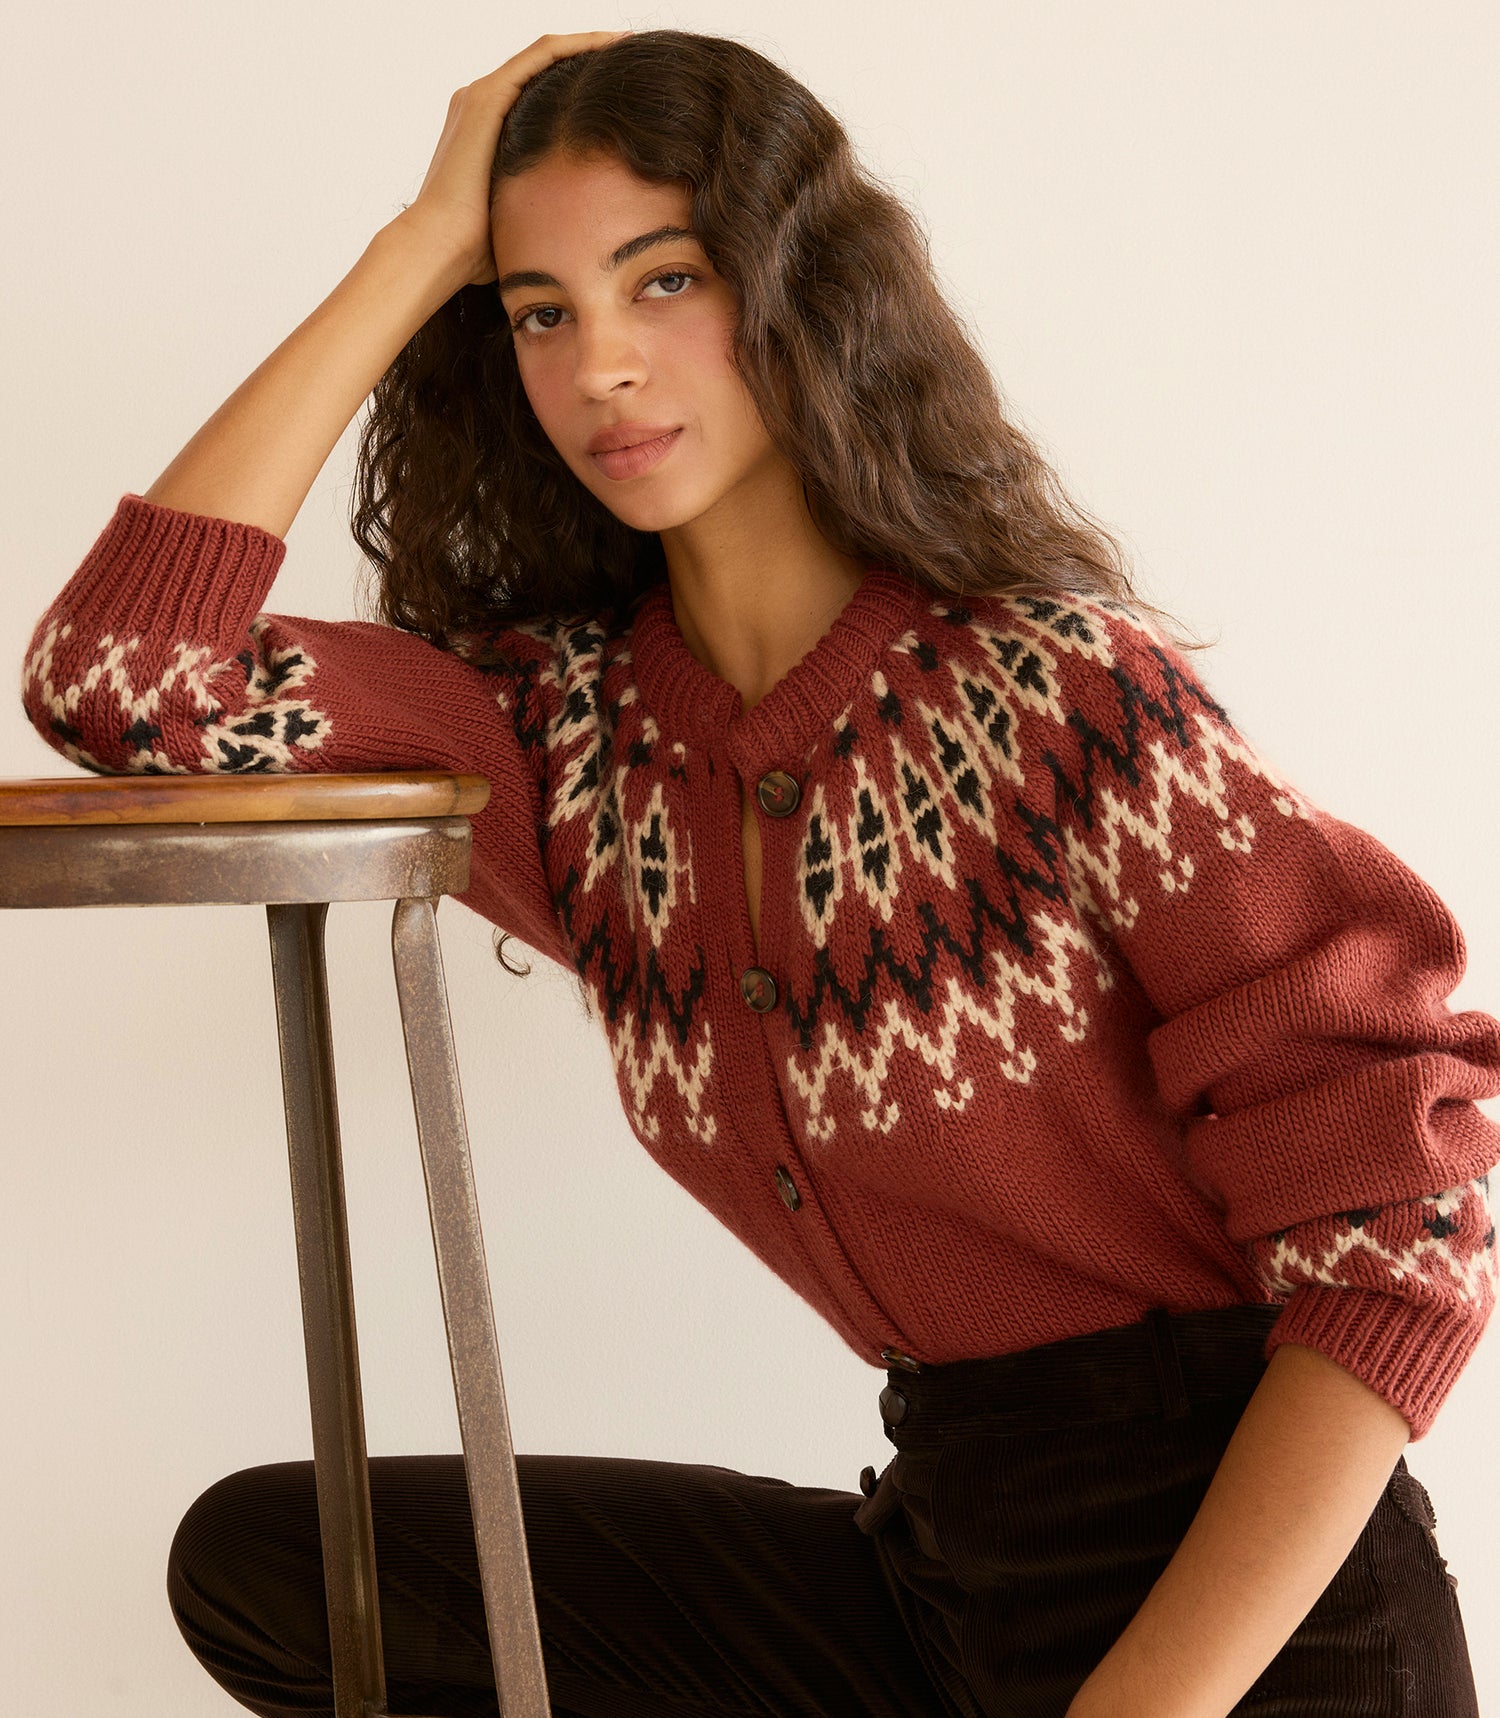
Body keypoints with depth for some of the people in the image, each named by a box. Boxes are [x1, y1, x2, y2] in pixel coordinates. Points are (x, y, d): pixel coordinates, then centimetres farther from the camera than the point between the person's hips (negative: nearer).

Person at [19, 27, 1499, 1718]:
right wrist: (425, 246, -6)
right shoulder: (564, 741, 2)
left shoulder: (1064, 688, -13)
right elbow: (115, 673, -12)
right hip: (945, 1560, 5)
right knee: (257, 1564, 1)